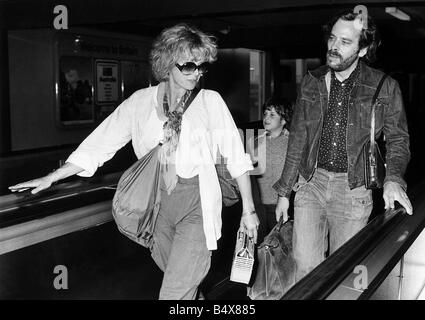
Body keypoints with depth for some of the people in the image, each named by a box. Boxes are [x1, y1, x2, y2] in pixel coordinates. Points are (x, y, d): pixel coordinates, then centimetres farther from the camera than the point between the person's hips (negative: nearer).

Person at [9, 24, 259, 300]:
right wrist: (51, 178, 0)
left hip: (196, 203, -3)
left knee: (175, 292, -8)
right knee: (179, 279, 18)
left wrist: (249, 209, -2)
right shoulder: (141, 101, 2)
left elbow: (237, 156, -2)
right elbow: (101, 144, 3)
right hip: (157, 201, 3)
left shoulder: (211, 101, -4)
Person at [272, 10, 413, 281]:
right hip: (311, 182, 2)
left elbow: (397, 140, 3)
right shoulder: (312, 82, 5)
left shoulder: (385, 88, -4)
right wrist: (284, 192, 10)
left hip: (353, 190, -2)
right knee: (306, 265, -3)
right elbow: (298, 139, 10)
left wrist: (393, 178, -18)